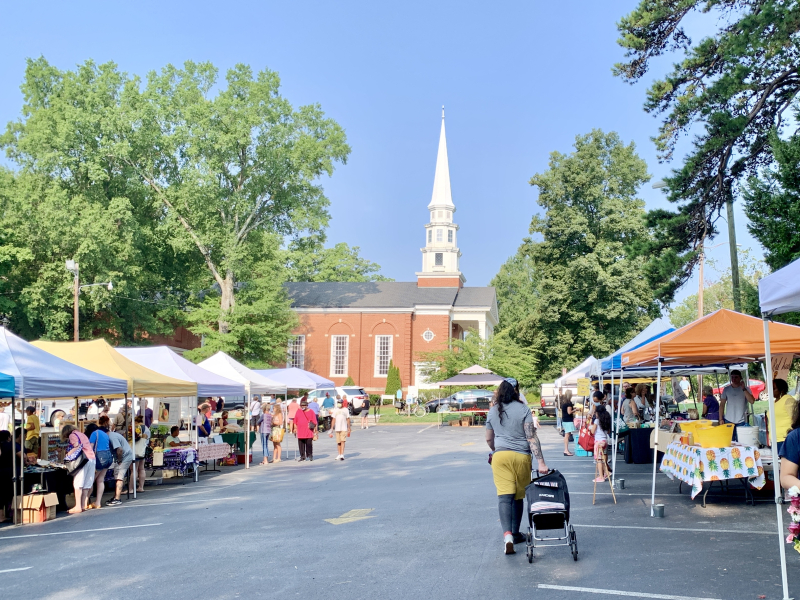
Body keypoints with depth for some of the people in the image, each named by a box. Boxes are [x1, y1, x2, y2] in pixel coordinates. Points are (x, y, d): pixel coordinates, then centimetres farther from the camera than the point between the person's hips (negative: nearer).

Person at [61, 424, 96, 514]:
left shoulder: (72, 435, 4)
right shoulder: (82, 435, 26)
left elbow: (77, 447, -11)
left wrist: (68, 455, 0)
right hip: (92, 458, 8)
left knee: (77, 484, -5)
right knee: (86, 484, 8)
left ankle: (78, 506, -9)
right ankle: (84, 505, 8)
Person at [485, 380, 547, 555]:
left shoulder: (492, 411, 7)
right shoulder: (523, 409, -2)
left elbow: (489, 439, 16)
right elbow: (532, 437, -9)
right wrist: (541, 462, -10)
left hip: (500, 455, 1)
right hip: (521, 456, -1)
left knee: (504, 495, -5)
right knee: (518, 496, 12)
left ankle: (507, 534, -23)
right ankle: (515, 534, 23)